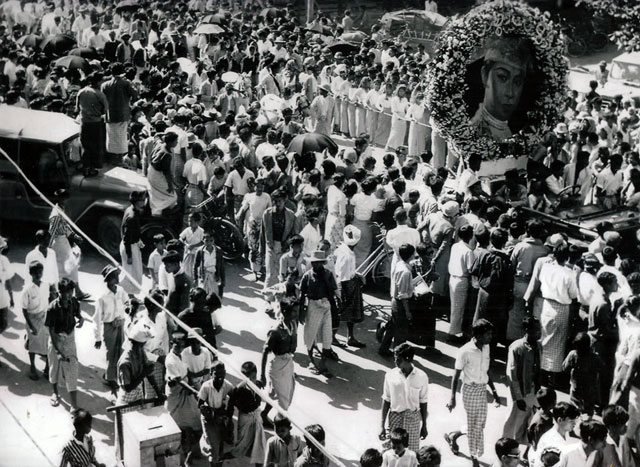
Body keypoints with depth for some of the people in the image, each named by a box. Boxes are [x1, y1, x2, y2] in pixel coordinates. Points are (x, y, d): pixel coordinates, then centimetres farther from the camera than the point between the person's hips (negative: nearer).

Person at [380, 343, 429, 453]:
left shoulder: (421, 377, -8)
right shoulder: (390, 375, -7)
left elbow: (423, 402, 1)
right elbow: (386, 401, -1)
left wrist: (424, 425, 7)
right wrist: (382, 426, -1)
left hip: (413, 419, 0)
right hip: (395, 418, 1)